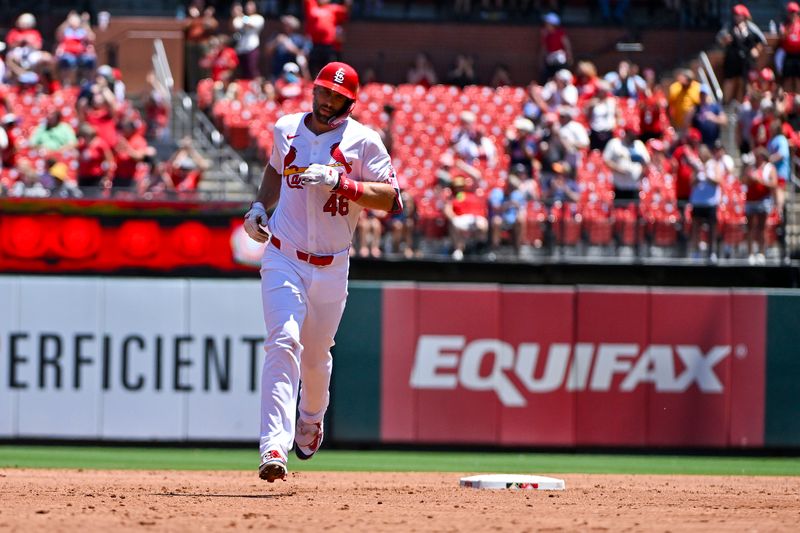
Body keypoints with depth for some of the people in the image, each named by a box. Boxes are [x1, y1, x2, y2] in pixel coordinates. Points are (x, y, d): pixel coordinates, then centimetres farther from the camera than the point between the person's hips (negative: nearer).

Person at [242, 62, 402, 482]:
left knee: (316, 357, 13)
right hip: (283, 258, 0)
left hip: (331, 267, 0)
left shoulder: (363, 141, -5)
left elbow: (391, 199, -13)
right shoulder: (286, 128, 6)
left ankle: (312, 417, 49)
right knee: (284, 342, -20)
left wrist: (340, 182, -24)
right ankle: (274, 448, -30)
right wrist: (260, 205, 10)